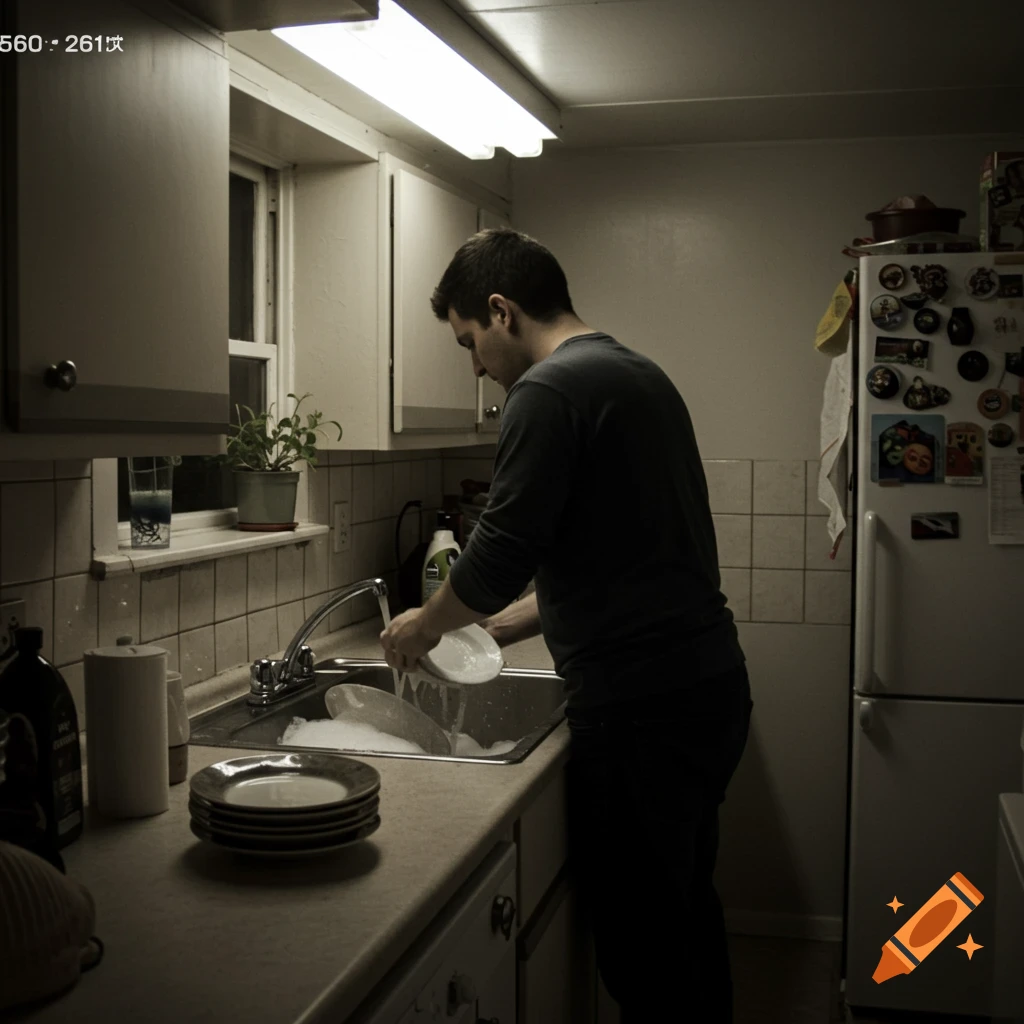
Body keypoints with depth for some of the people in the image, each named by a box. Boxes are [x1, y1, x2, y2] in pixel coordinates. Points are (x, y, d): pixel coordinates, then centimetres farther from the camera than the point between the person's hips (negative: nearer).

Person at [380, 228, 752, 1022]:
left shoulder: (549, 390, -12)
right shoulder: (640, 374, 17)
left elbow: (503, 552, -15)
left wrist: (427, 623, 4)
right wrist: (489, 628, 20)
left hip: (642, 707, -10)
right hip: (711, 686, 10)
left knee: (642, 940, 2)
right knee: (688, 910, 21)